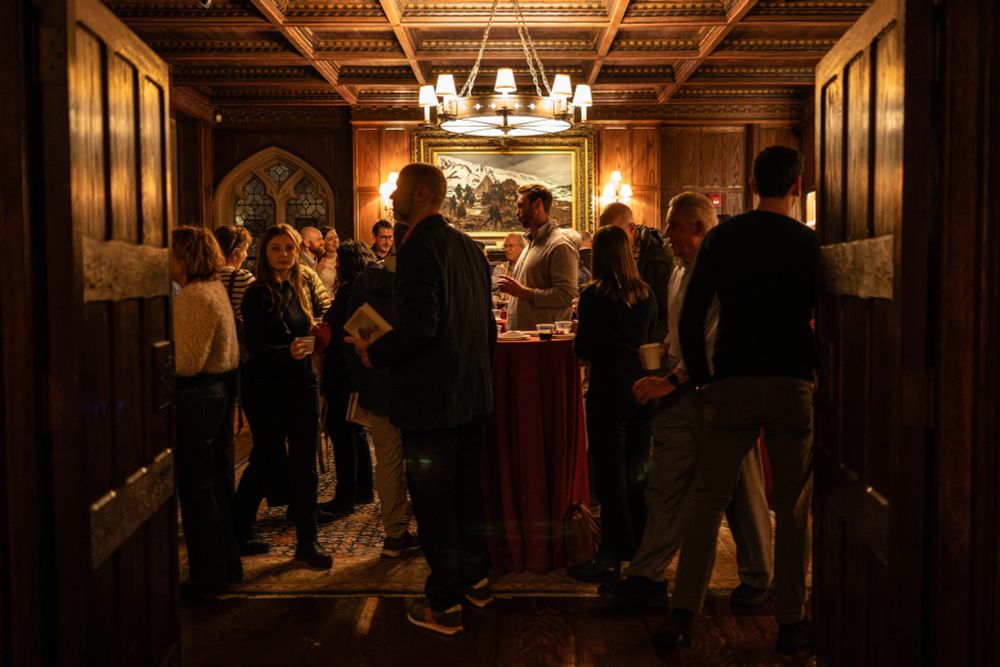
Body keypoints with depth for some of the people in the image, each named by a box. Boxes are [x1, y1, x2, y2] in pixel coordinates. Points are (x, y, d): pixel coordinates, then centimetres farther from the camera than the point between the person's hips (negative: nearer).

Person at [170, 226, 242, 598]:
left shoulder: (194, 296, -18)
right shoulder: (215, 289, 13)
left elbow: (187, 362, -22)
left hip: (195, 398, -10)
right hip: (216, 390, 10)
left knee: (195, 488, 0)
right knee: (215, 483, 17)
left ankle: (209, 575, 10)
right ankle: (227, 564, 27)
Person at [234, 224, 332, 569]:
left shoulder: (297, 291, 11)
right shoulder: (257, 295, -10)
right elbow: (256, 349, -16)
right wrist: (288, 352, -28)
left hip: (301, 385, 6)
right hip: (267, 390, -6)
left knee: (303, 463, 6)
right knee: (267, 463, 3)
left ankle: (307, 541, 14)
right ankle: (237, 530, 24)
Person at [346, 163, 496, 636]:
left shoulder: (418, 248, -17)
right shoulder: (468, 246, 10)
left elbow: (419, 325, -27)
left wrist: (373, 354, -12)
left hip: (431, 397, -9)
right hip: (472, 393, 9)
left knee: (431, 499, 2)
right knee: (467, 487, 19)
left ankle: (443, 605, 11)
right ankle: (475, 579, 33)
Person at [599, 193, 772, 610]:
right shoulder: (680, 271, 15)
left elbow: (718, 342, -22)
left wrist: (671, 381, -22)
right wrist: (666, 348, 9)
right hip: (681, 393, 8)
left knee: (741, 490, 6)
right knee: (664, 487, 7)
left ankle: (757, 579, 22)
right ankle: (647, 577, 13)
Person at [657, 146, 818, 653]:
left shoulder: (722, 238, 2)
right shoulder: (810, 244, -2)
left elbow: (691, 316, -2)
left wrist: (702, 379, 5)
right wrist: (814, 369, 14)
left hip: (732, 387, 1)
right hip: (794, 387, 0)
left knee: (706, 502, 7)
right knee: (793, 509, 10)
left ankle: (682, 619, 7)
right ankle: (790, 623, 18)